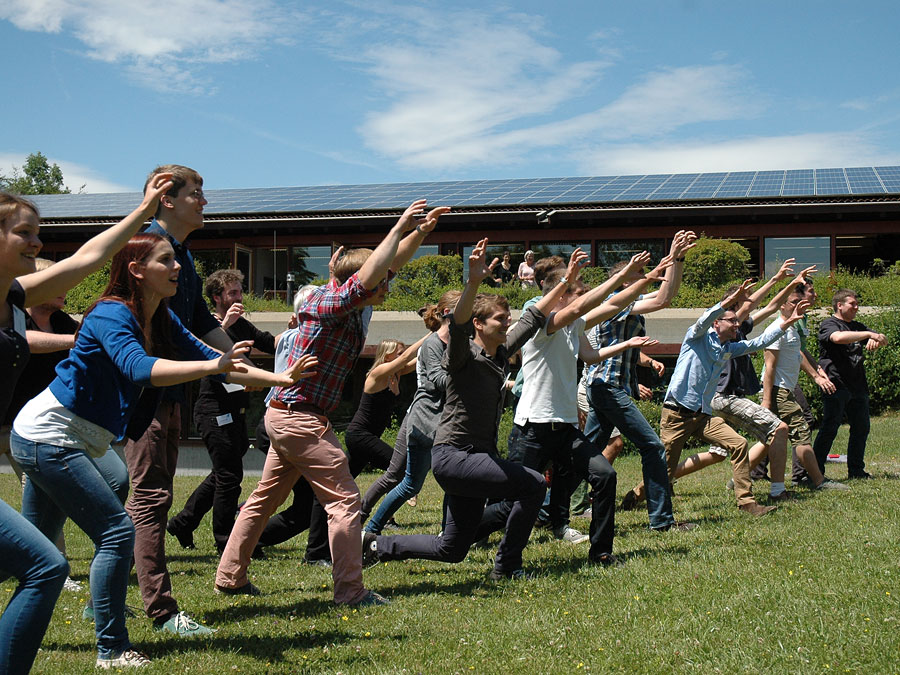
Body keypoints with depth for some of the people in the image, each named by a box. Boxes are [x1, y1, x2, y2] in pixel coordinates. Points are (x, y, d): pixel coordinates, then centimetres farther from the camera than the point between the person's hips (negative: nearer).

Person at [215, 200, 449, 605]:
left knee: (266, 498, 16)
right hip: (301, 418, -10)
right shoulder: (330, 302, -15)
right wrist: (399, 229, -27)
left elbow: (390, 264, 18)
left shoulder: (350, 309, 10)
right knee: (344, 499, -6)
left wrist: (420, 231, 10)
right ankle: (350, 591, -3)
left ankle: (229, 577, 25)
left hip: (284, 416, 10)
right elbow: (368, 275, -33)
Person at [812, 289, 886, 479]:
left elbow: (882, 340, 15)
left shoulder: (857, 326, 21)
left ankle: (856, 470, 20)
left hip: (858, 385, 8)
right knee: (829, 429, -9)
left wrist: (875, 340, -9)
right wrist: (868, 334, -28)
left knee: (861, 428, 9)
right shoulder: (828, 324, -3)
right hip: (836, 386, -8)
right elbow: (838, 337, -26)